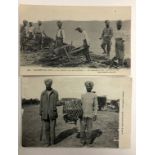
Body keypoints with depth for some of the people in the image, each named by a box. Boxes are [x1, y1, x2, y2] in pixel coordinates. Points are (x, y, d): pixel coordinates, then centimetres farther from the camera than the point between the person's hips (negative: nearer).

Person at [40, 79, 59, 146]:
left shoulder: (55, 93, 0)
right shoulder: (43, 93, 6)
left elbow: (57, 102, 0)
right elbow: (41, 104, 7)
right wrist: (40, 113, 5)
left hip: (52, 113, -1)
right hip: (45, 113, 1)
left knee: (52, 127, 4)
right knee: (45, 128, 1)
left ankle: (52, 141, 21)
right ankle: (46, 142, 11)